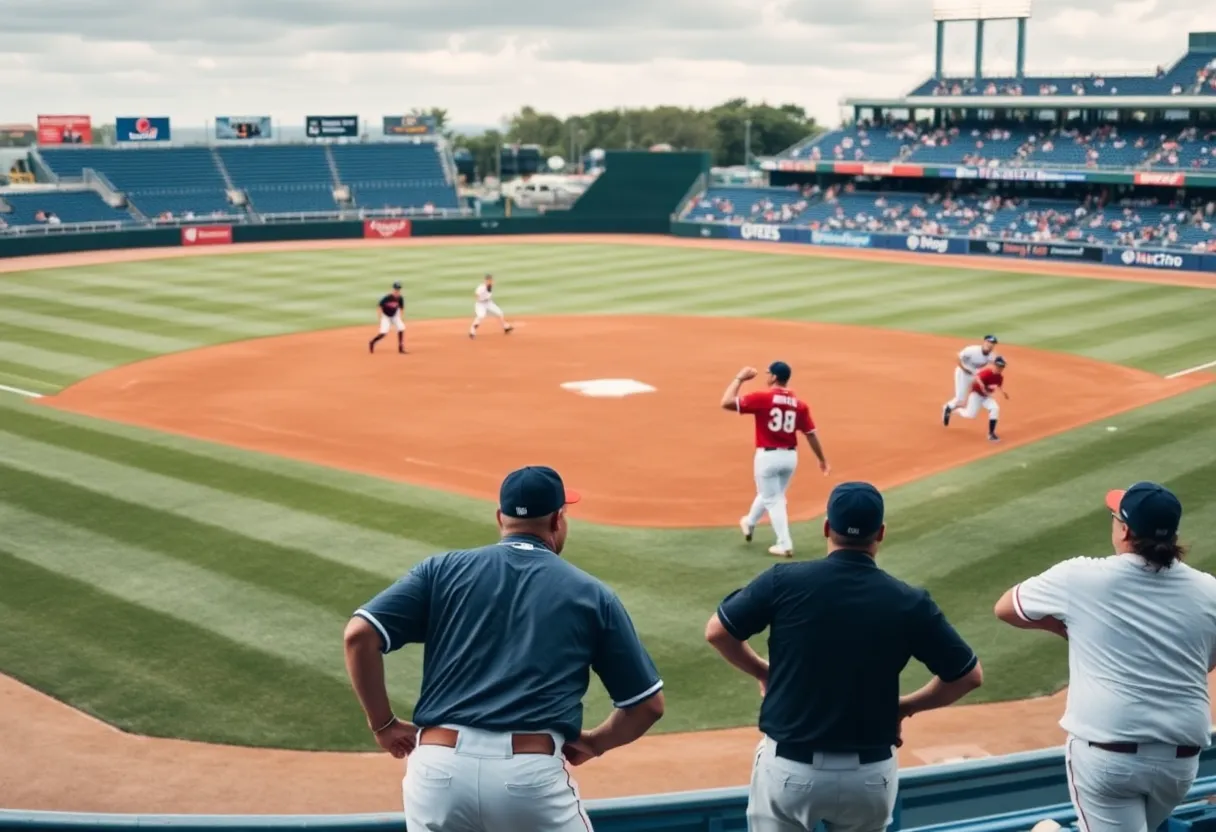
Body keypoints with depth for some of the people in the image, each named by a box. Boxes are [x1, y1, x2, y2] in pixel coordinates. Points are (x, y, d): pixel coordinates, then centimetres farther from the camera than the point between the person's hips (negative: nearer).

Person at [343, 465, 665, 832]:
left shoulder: (444, 570, 11)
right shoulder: (592, 594, 11)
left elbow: (359, 635, 1)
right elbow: (648, 704, 12)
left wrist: (383, 724, 12)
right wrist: (594, 742, 28)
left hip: (440, 770, 2)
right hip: (533, 775, -1)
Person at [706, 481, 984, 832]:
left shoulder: (785, 581, -9)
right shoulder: (909, 602, -6)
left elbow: (716, 632, -1)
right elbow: (969, 675, 1)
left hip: (789, 768, -1)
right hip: (870, 775, 2)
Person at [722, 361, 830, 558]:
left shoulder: (762, 397, -14)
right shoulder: (799, 403, -1)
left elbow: (726, 403, -16)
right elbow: (811, 434, 2)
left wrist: (740, 379, -5)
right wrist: (822, 460, 12)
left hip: (768, 456, -5)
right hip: (790, 456, 5)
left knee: (773, 500, 7)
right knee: (770, 494, 24)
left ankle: (785, 544, 4)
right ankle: (749, 523, 48)